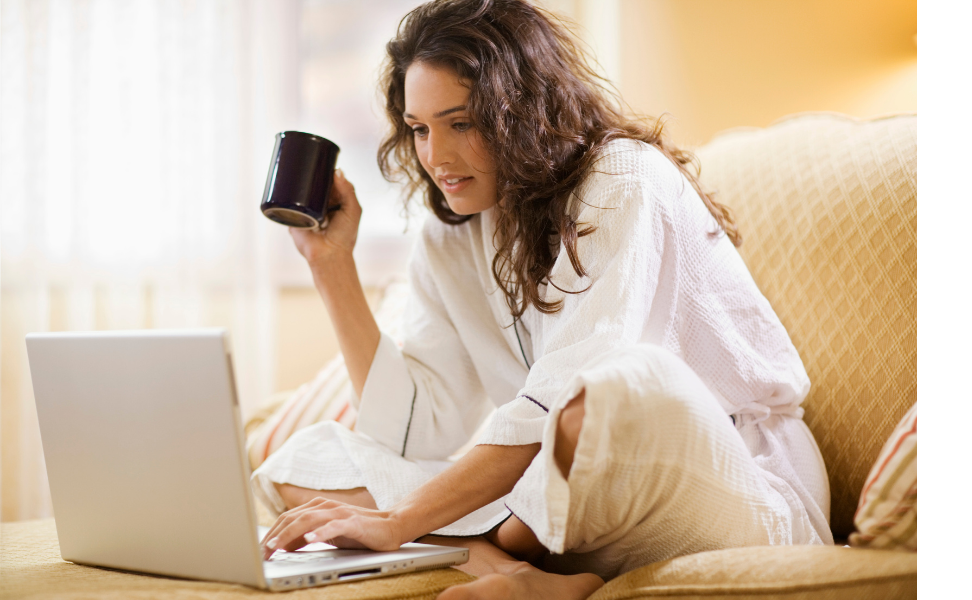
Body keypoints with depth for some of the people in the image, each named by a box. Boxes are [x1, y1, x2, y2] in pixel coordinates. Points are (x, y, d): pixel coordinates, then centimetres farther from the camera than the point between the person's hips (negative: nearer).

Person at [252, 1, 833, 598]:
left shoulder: (627, 184, -11)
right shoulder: (451, 244, 10)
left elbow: (564, 397, -24)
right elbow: (414, 431, 1)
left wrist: (398, 523, -28)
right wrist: (332, 262, 1)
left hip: (740, 495, -6)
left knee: (628, 382, -42)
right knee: (303, 461, -6)